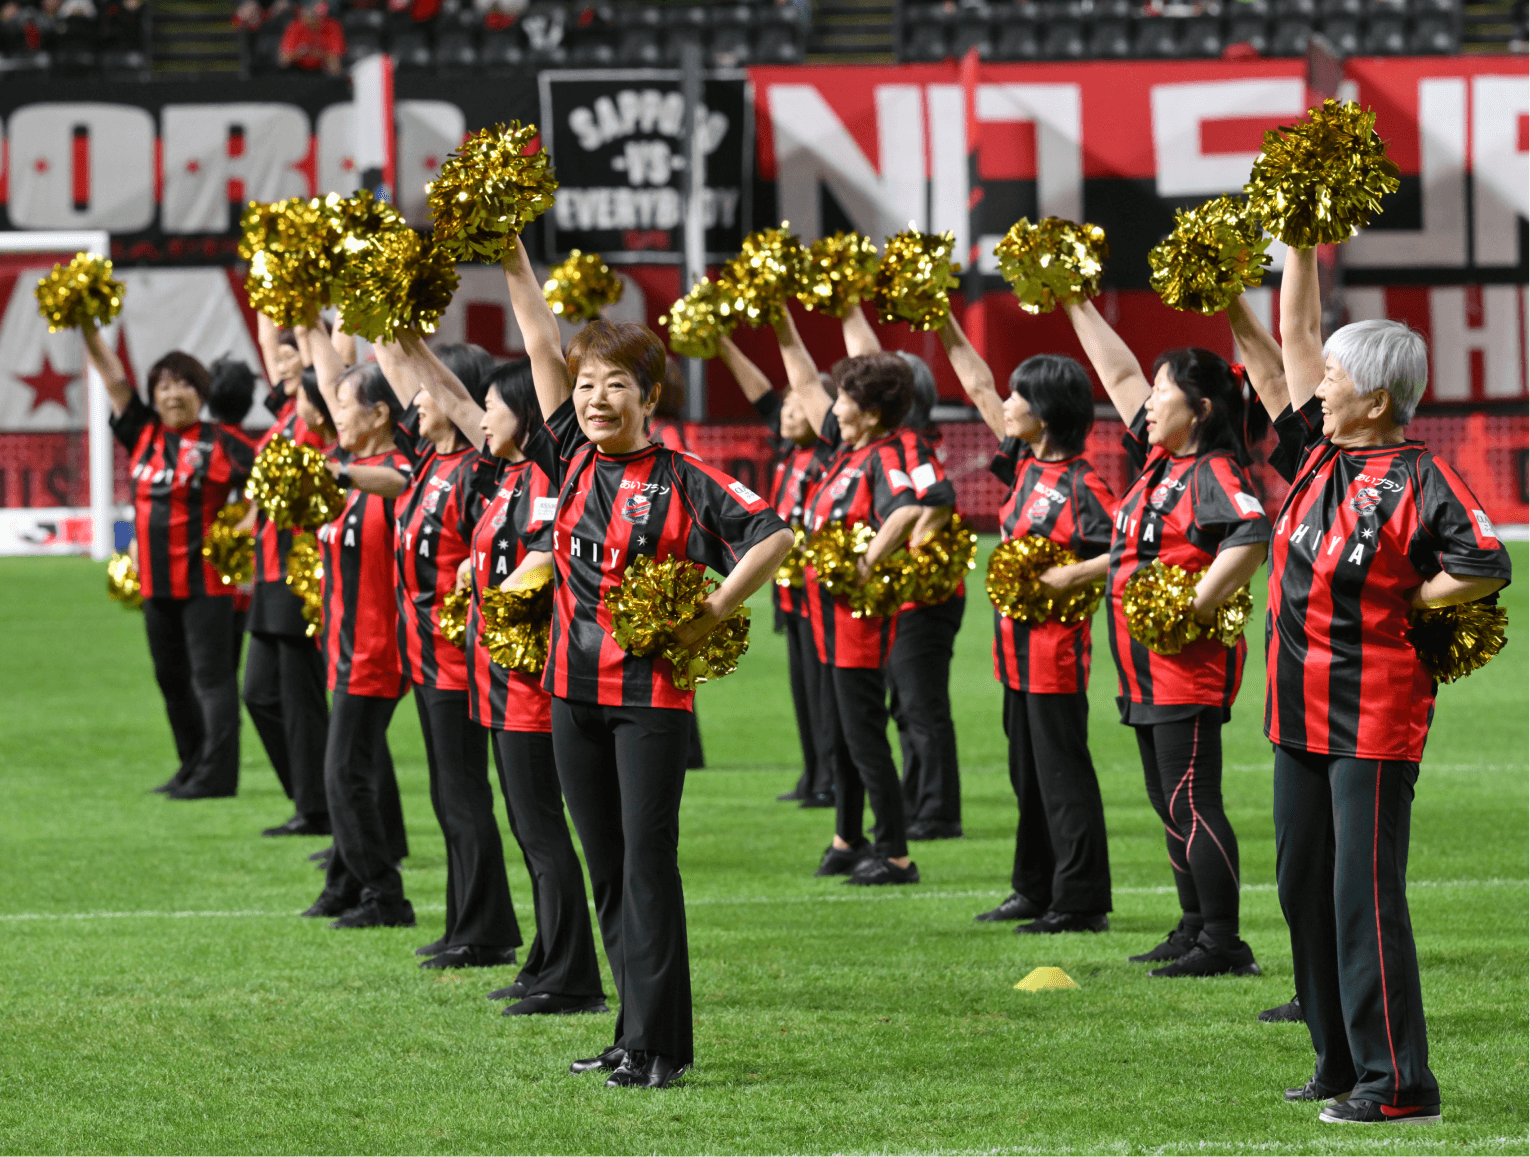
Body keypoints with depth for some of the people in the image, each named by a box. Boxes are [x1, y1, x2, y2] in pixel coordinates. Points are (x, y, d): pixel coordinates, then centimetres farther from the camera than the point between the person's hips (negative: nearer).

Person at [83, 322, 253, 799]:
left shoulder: (219, 443, -5)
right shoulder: (144, 434, 8)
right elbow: (113, 377, 7)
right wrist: (88, 329, 0)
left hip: (205, 577, -6)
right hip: (157, 579, 6)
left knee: (211, 674, -5)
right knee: (171, 676, 12)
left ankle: (216, 773, -4)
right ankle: (192, 768, 22)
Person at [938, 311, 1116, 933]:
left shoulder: (1079, 484, -16)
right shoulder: (1027, 465, 8)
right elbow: (979, 389, 16)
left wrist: (1075, 574, -25)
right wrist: (947, 330, 17)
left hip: (1056, 648, -9)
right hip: (1020, 647, 9)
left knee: (1062, 775, -5)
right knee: (1029, 774, 15)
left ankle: (1081, 904, -1)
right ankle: (1035, 890, 25)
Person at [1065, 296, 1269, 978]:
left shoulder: (1213, 474, -14)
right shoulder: (1159, 461, 12)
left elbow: (1250, 536, -34)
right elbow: (1119, 373, 21)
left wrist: (1195, 607, -31)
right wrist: (1076, 305, 22)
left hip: (1190, 666, -10)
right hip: (1150, 668, 10)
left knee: (1192, 805, -9)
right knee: (1172, 805, 14)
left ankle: (1222, 944, -7)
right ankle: (1194, 930, 21)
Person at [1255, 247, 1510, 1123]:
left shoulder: (1417, 479, -14)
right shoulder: (1320, 453, 7)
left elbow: (1486, 567, -22)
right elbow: (1295, 334, 13)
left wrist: (1398, 604, -12)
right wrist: (1302, 248, 10)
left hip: (1374, 718, -8)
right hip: (1304, 712, 8)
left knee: (1365, 896, -10)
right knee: (1306, 889, 12)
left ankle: (1399, 1084, -8)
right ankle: (1342, 1065, 22)